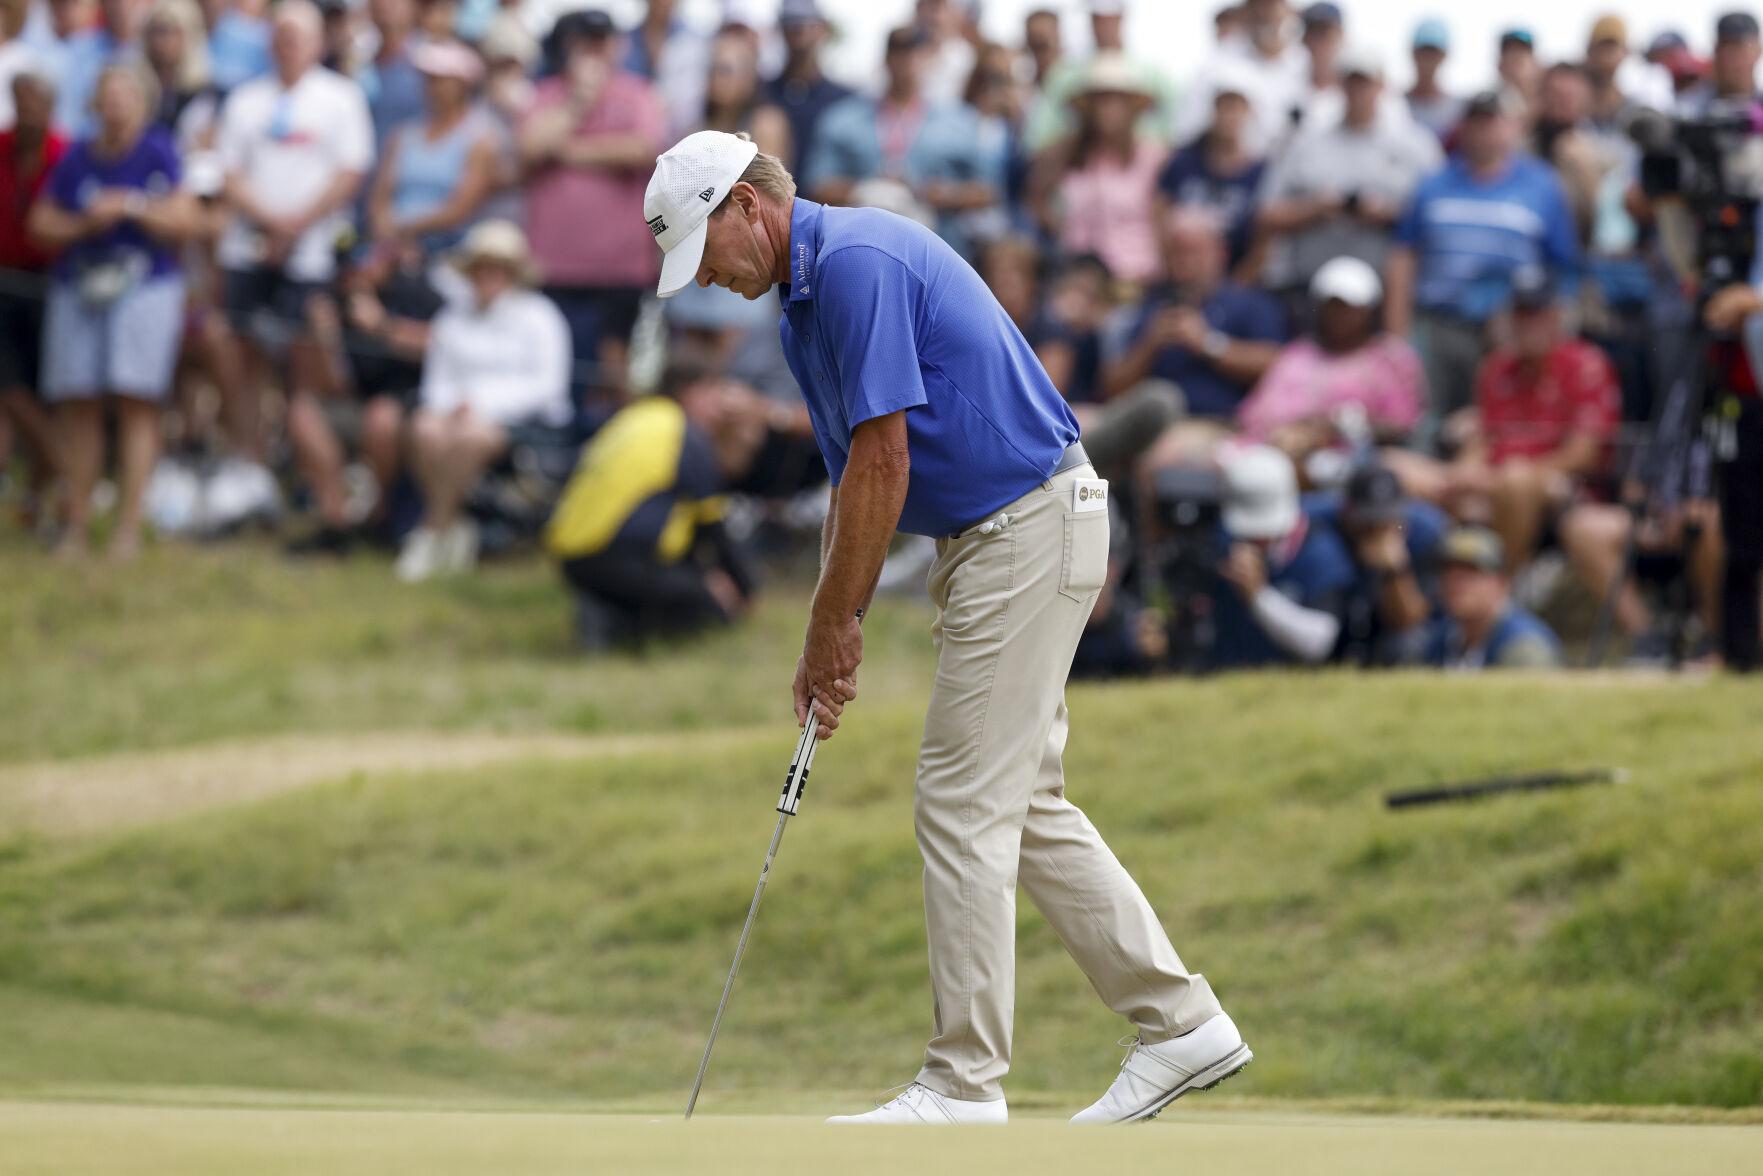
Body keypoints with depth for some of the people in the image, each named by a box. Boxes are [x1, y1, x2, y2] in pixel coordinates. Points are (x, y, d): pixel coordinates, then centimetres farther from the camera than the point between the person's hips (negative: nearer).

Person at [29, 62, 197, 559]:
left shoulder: (158, 154, -2)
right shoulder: (76, 159, 6)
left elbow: (184, 220, -4)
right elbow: (42, 224, 7)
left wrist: (133, 208, -15)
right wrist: (86, 224, -9)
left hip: (146, 289, -3)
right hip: (78, 289, 3)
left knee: (136, 403, -6)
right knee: (78, 406, 1)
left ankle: (129, 523, -3)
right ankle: (76, 521, 7)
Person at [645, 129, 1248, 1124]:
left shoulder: (857, 261, -18)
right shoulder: (805, 296, 14)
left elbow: (883, 462, -20)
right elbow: (857, 477, 18)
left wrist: (832, 626, -12)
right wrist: (836, 635, 12)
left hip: (1028, 530, -10)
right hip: (989, 537, 10)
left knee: (967, 807, -6)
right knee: (1025, 808, 13)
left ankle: (966, 1086, -1)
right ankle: (1180, 1023, 16)